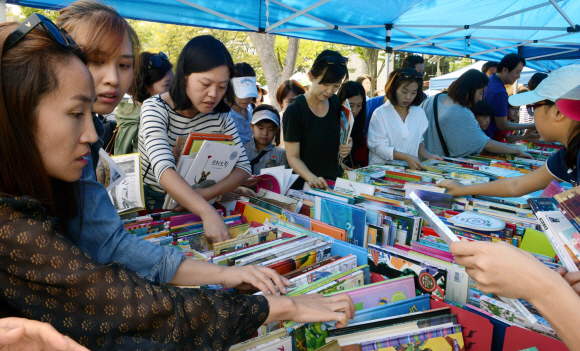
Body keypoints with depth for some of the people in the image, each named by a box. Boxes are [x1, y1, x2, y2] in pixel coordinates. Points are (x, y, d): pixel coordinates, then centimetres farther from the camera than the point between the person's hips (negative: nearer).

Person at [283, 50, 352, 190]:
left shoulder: (336, 103, 6)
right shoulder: (295, 111, -12)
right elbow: (293, 157, -11)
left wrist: (345, 146, -1)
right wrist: (311, 178, -28)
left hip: (335, 179, 4)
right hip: (306, 186, -4)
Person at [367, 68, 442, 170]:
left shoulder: (419, 113, 13)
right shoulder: (380, 114, -4)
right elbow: (379, 147, -9)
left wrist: (428, 155, 0)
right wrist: (406, 157, -19)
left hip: (410, 168, 4)